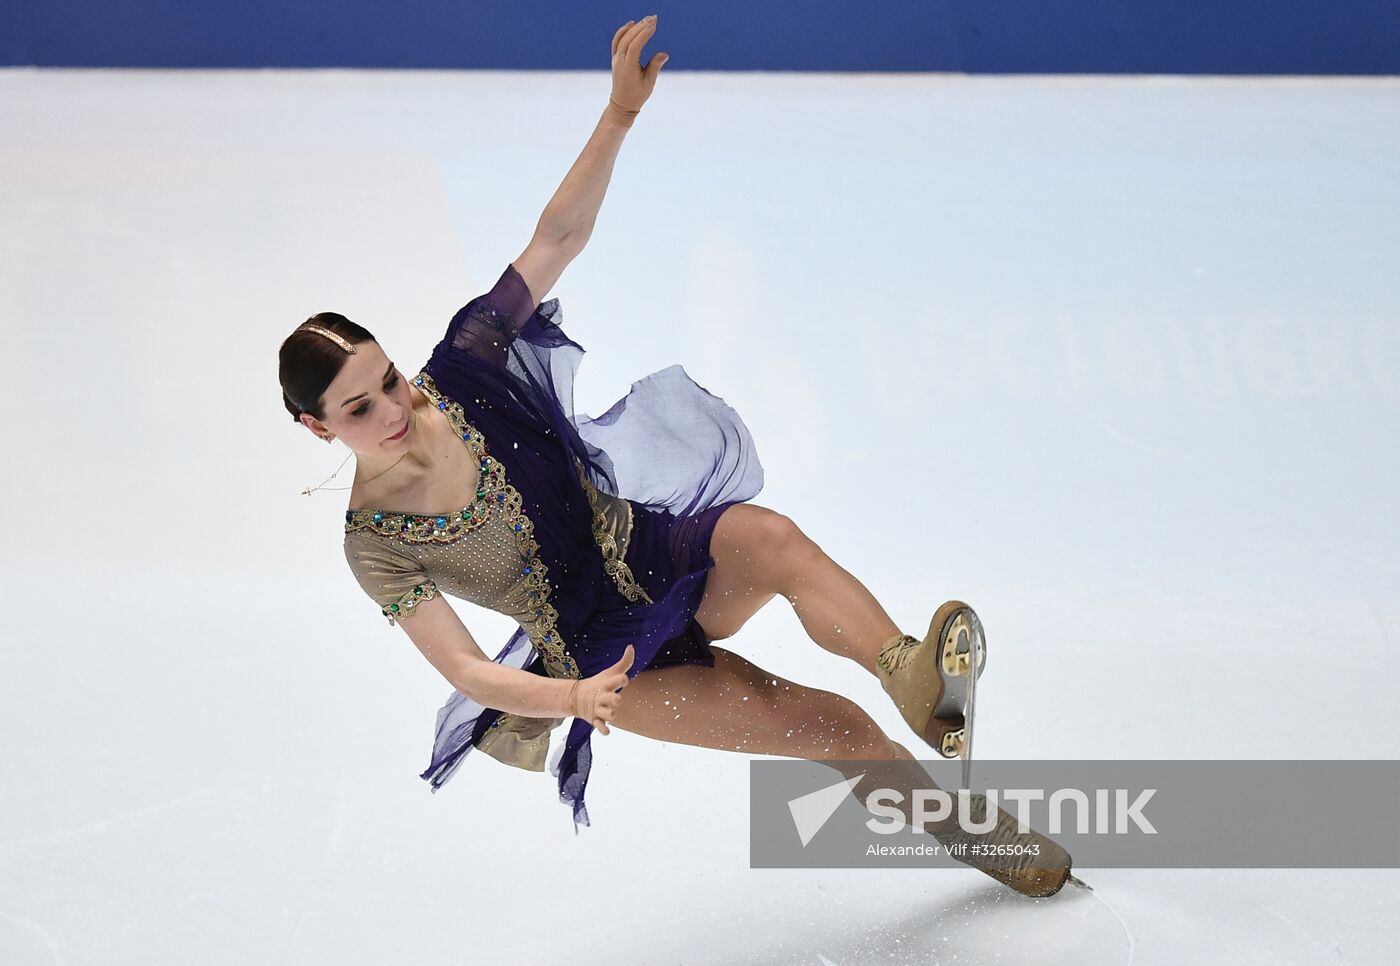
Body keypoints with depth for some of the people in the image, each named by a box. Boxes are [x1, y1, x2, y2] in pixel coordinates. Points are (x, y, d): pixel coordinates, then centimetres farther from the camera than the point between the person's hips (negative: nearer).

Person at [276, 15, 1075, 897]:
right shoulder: (375, 541, -13)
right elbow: (466, 671, -15)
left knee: (773, 538, -36)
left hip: (655, 552, 3)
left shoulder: (458, 374, -7)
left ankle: (910, 671, -54)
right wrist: (574, 698, -35)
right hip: (608, 653, -3)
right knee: (833, 726, -18)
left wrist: (621, 113, -21)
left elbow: (558, 238, -8)